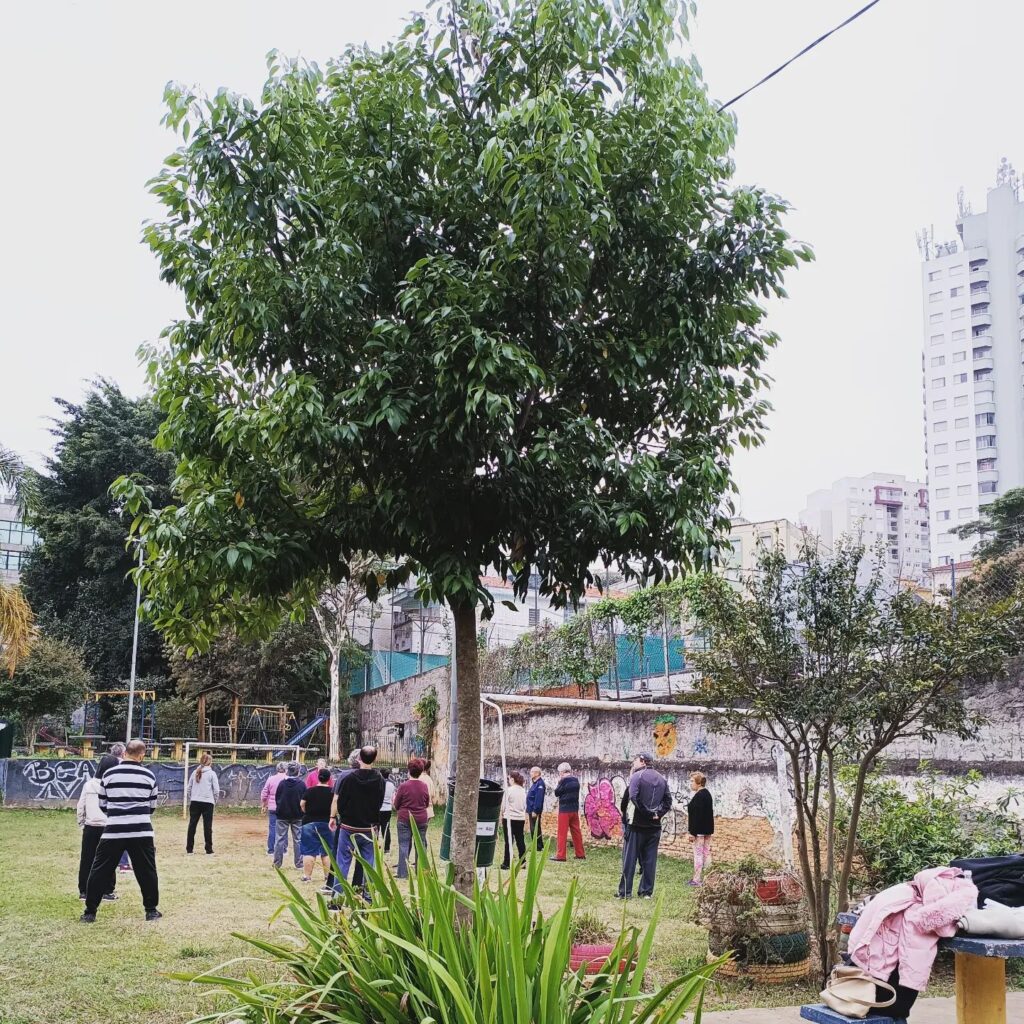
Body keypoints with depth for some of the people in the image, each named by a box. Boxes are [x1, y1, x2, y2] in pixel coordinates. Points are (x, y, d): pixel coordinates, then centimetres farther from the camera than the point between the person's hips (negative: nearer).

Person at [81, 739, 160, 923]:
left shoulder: (109, 774, 3)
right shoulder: (149, 776, 3)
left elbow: (103, 806, 12)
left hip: (113, 831, 0)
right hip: (141, 832, 0)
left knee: (100, 871, 10)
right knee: (147, 871, 12)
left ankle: (90, 912, 11)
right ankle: (151, 910, 17)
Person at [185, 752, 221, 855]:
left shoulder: (195, 773, 8)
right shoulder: (211, 773, -4)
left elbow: (189, 788, 12)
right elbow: (216, 790, -6)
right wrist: (215, 801, 8)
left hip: (195, 802, 3)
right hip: (207, 802, -3)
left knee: (192, 825, 7)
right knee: (207, 826, 3)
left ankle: (189, 848, 9)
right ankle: (209, 849, 6)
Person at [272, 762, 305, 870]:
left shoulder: (282, 783, -9)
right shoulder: (302, 784, -9)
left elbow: (277, 798, -1)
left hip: (282, 815, 0)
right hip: (297, 816, 0)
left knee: (280, 838, 8)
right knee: (298, 839, 8)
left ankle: (277, 863, 9)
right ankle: (299, 863, 9)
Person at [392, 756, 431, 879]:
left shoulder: (404, 786, -12)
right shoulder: (425, 786, -3)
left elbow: (395, 806, -2)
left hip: (405, 819, -3)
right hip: (421, 819, 3)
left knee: (404, 846, 4)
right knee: (421, 846, 11)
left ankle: (403, 873, 3)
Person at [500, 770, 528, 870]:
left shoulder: (509, 790, -10)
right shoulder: (523, 791, 7)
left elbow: (504, 806, -8)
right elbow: (525, 807, 14)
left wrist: (501, 816, 5)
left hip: (509, 818, -5)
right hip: (521, 818, 5)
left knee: (509, 841, 0)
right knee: (520, 841, 8)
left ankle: (507, 863, 2)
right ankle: (522, 863, 11)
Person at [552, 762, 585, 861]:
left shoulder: (564, 781, -14)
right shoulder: (575, 780, 8)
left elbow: (557, 793, -9)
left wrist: (558, 782, 2)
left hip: (565, 810, -7)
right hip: (574, 809, 7)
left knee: (562, 833, -2)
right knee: (576, 832, 12)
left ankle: (560, 855, -3)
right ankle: (580, 854, 14)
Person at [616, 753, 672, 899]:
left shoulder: (637, 776, -6)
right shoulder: (662, 779, 12)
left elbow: (633, 797, -18)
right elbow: (668, 801, 6)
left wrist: (646, 813, -12)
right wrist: (658, 813, -1)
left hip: (636, 825, -5)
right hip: (654, 826, 5)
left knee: (630, 858, 0)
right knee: (649, 859, 9)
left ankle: (625, 892, 0)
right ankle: (646, 891, 9)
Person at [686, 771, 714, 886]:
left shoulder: (699, 796, -18)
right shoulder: (707, 794, 12)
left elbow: (697, 816, -23)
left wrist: (692, 832, -21)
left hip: (699, 830, -10)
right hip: (707, 830, 10)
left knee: (698, 853, -5)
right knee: (706, 853, 12)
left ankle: (697, 879, -2)